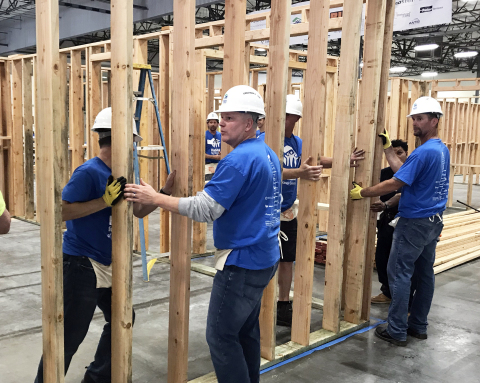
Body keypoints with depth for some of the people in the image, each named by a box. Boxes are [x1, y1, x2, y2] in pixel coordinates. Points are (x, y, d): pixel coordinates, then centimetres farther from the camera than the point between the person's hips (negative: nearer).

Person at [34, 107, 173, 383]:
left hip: (108, 265, 9)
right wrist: (104, 201, -29)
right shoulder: (89, 172, -18)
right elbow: (61, 211, -24)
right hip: (81, 265, -9)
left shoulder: (118, 175, 8)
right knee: (70, 335, -1)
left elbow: (139, 211, 14)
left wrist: (165, 192, 2)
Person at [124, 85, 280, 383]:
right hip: (265, 257, 10)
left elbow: (205, 210, -23)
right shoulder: (268, 155, 9)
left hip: (243, 262, -10)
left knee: (221, 337, 0)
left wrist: (154, 198, -17)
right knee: (247, 329, 20)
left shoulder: (239, 159, -21)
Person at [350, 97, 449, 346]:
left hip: (415, 222, -9)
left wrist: (361, 193, -12)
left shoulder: (424, 152, -19)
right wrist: (387, 149, 12)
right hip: (434, 221, 9)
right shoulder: (442, 150, 10)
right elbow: (405, 173, 10)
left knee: (399, 274, -3)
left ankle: (397, 331, 3)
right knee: (424, 273, 13)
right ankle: (418, 326, 23)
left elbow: (395, 183, -20)